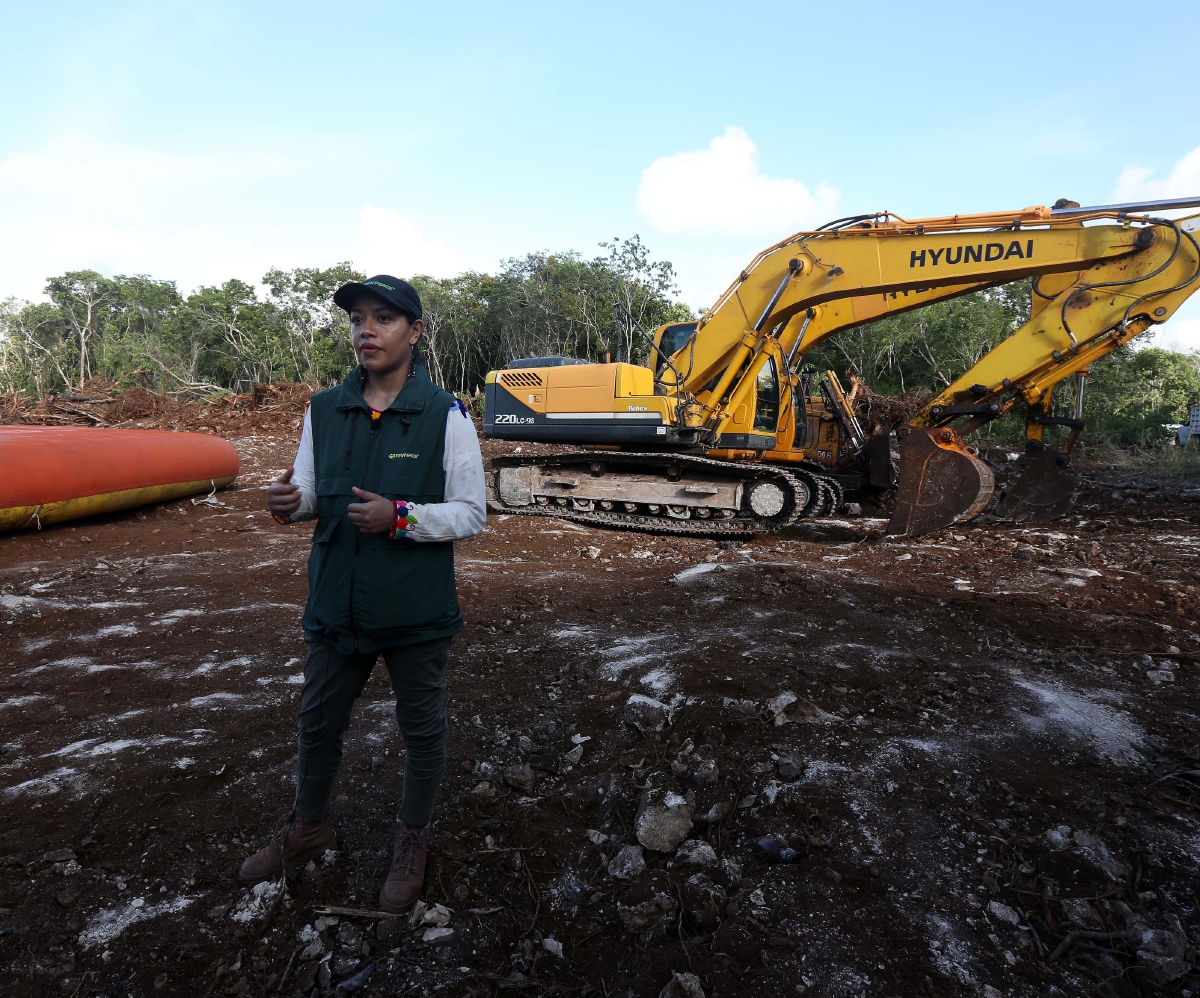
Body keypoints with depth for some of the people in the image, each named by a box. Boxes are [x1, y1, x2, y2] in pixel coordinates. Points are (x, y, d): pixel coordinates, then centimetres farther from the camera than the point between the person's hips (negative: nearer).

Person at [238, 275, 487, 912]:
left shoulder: (445, 415, -11)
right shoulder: (324, 410, 2)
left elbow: (471, 514, -11)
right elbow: (312, 493, 10)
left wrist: (400, 516, -24)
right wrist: (291, 501, -13)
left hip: (416, 612, -4)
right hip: (338, 603, 4)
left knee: (422, 730, 14)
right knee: (318, 723, 22)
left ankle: (413, 841, 39)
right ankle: (308, 827, 48)